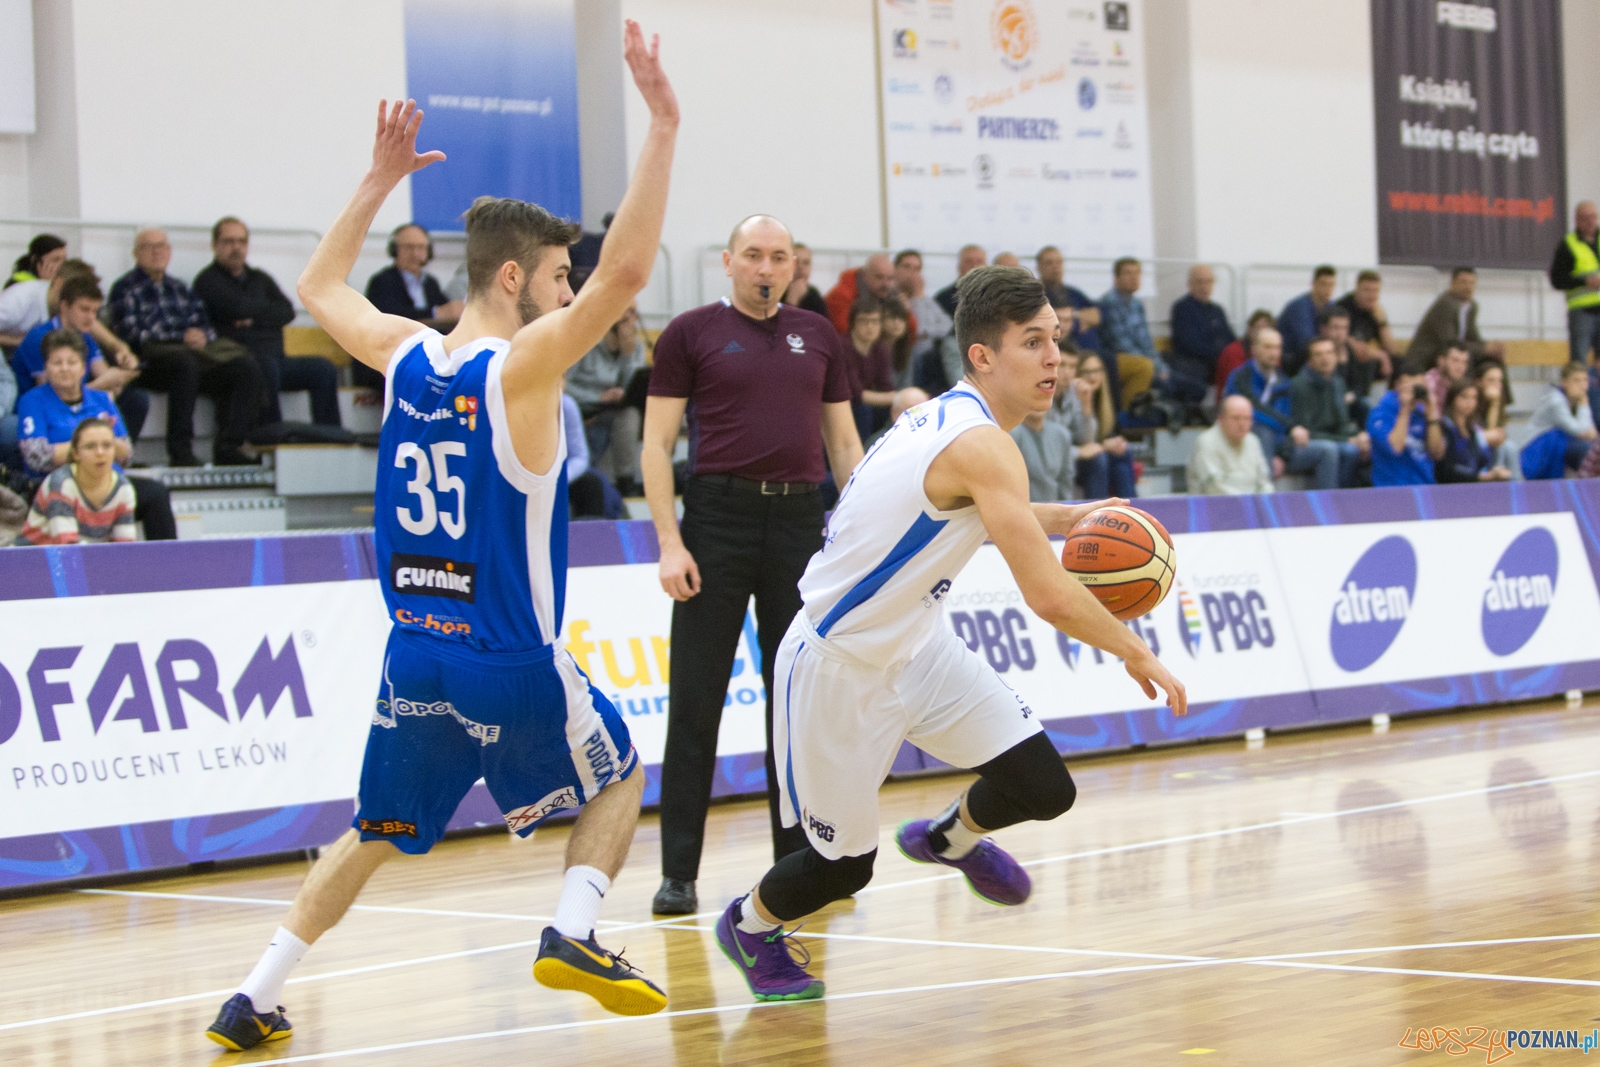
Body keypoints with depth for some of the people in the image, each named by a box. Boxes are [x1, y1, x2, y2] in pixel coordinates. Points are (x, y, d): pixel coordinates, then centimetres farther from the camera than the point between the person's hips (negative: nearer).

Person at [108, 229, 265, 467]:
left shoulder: (179, 288, 30)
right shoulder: (125, 288, 9)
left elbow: (203, 324, 22)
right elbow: (131, 333, -5)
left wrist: (203, 336, -5)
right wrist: (181, 339, -12)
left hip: (195, 349, 6)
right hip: (152, 358, -6)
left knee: (246, 367, -20)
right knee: (185, 363, -41)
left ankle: (228, 447, -26)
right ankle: (180, 452, -41)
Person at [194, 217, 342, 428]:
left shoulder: (260, 279, 24)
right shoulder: (208, 281, 5)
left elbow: (287, 312, 8)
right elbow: (239, 307, -12)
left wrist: (255, 319, -8)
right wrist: (268, 308, 7)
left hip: (275, 358, 6)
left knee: (324, 369, -15)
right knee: (267, 365, -38)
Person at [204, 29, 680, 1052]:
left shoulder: (403, 354, 3)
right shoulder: (522, 365, -14)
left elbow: (321, 286, 22)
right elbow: (627, 270, -26)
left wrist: (379, 180, 24)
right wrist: (663, 125, -26)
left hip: (415, 656, 5)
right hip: (513, 666, -5)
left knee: (376, 833, 19)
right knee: (619, 776, 20)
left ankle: (254, 1001, 12)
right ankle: (573, 934, 1)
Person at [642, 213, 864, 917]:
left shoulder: (819, 337, 13)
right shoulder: (691, 334, 2)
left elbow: (843, 442, 17)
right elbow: (656, 444, -1)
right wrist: (670, 541, -10)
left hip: (799, 519, 3)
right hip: (718, 515, -3)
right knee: (696, 703, -2)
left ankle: (800, 861, 16)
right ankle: (678, 873, 3)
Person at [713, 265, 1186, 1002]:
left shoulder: (949, 418, 0)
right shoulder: (980, 444, -28)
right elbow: (1049, 596, -31)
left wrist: (1069, 519, 10)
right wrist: (1138, 656, -16)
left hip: (916, 644, 8)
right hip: (840, 670, -8)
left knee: (1043, 789, 1)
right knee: (844, 866, 6)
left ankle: (950, 838, 33)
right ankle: (749, 926, 37)